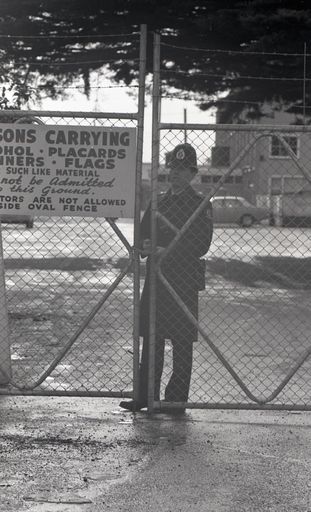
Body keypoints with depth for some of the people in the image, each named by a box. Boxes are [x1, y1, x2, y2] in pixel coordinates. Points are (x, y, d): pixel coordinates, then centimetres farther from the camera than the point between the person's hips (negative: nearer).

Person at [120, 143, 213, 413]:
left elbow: (200, 245, -12)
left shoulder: (200, 205, -3)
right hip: (156, 277, 6)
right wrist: (146, 246, -5)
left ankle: (177, 399, 4)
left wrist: (167, 252, -19)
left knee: (181, 341, -2)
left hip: (184, 280, -6)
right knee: (151, 337, 7)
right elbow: (143, 233, 19)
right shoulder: (158, 202, 16)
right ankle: (146, 395, 13)